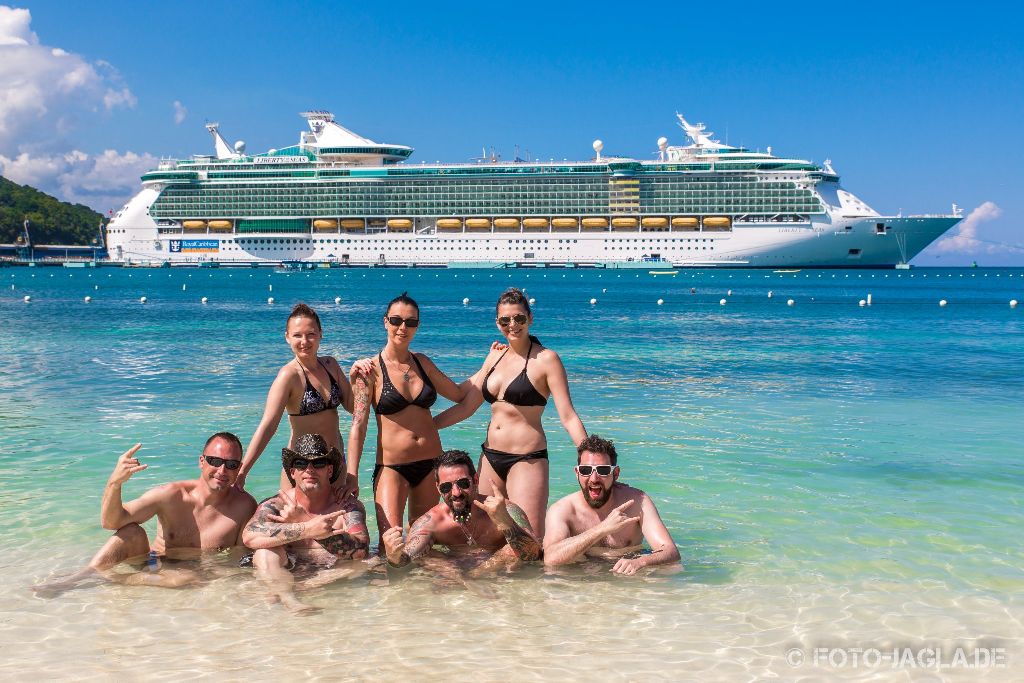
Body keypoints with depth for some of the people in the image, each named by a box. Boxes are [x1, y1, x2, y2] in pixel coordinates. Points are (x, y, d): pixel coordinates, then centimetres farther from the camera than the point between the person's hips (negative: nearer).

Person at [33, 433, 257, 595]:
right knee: (132, 532, -25)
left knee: (191, 578, -37)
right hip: (153, 563, 1)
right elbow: (111, 522, -17)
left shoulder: (244, 506, -11)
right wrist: (115, 483, -37)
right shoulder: (172, 495, -9)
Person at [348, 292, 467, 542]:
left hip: (431, 463, 5)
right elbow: (358, 426, -9)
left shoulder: (422, 363, 8)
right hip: (391, 466, -4)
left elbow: (461, 395, 20)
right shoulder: (371, 369, -6)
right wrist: (351, 477, -16)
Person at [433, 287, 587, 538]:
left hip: (527, 460, -6)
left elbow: (568, 417, -9)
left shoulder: (546, 359, -7)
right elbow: (466, 406, 16)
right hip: (490, 457, 6)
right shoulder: (496, 356, 11)